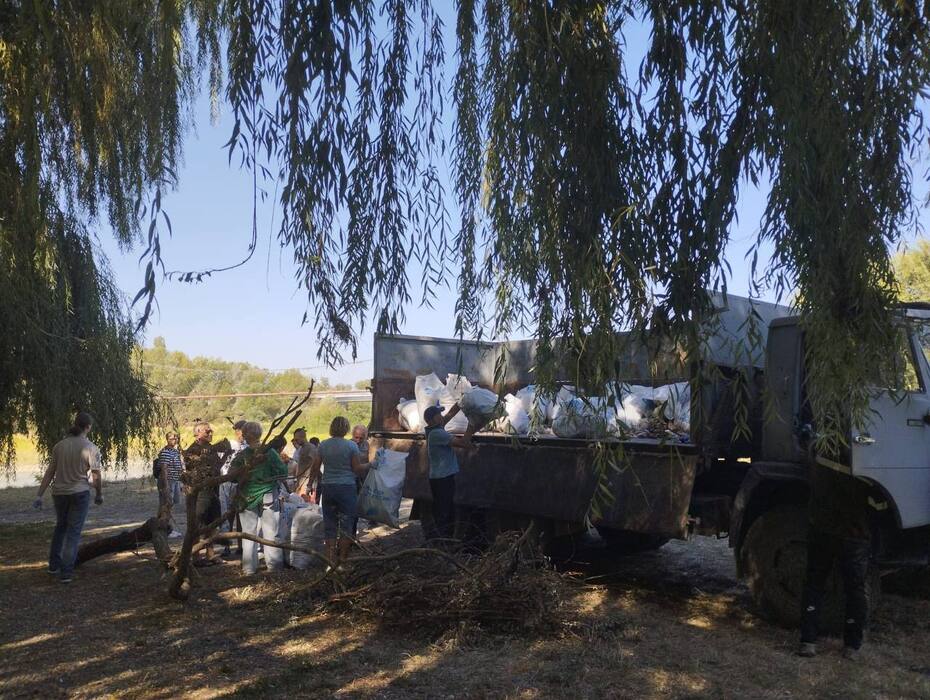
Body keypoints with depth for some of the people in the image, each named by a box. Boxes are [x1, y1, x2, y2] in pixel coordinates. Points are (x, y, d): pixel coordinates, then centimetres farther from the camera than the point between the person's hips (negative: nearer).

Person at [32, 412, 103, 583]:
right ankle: (66, 572, 0)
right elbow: (96, 476, -7)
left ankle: (54, 564, 30)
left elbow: (49, 472, 1)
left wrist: (39, 495, 5)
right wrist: (99, 495, 9)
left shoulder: (59, 446, 1)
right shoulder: (91, 448, -10)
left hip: (59, 492, 4)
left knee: (60, 527, 25)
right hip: (80, 493, -4)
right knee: (74, 532, 4)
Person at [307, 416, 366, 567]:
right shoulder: (351, 446, -9)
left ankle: (331, 558, 14)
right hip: (347, 488, -4)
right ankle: (343, 558, 8)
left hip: (327, 487, 4)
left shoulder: (323, 445, 2)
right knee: (346, 523, 6)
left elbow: (315, 468, 6)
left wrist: (310, 484, 18)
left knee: (329, 524, 11)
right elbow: (357, 469, -7)